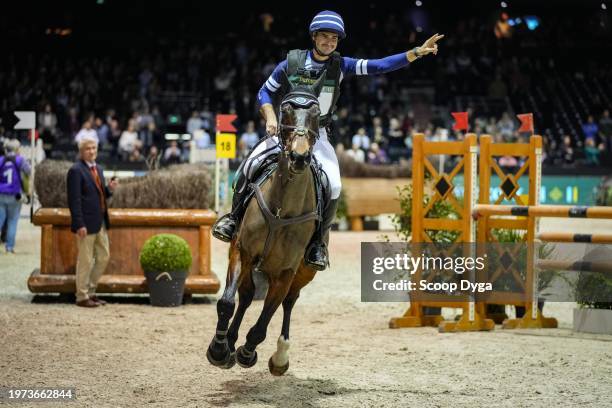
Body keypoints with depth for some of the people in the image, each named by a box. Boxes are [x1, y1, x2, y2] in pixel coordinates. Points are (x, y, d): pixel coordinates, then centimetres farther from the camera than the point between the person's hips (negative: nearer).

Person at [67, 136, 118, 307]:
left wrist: (109, 189, -1)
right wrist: (79, 224, -21)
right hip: (86, 224, -9)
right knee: (85, 261, -1)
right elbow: (74, 199, -16)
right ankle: (82, 297, 8)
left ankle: (90, 292, 24)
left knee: (103, 257, 13)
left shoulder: (98, 169, 14)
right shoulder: (76, 170, -12)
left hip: (100, 222, 9)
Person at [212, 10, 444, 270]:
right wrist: (270, 118, -12)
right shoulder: (291, 63, -6)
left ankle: (318, 242, -1)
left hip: (317, 136, 1)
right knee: (251, 164, -24)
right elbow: (265, 92, 6)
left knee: (333, 185, -20)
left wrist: (417, 52, -17)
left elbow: (380, 66, -9)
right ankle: (234, 217, -3)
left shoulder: (340, 66, -3)